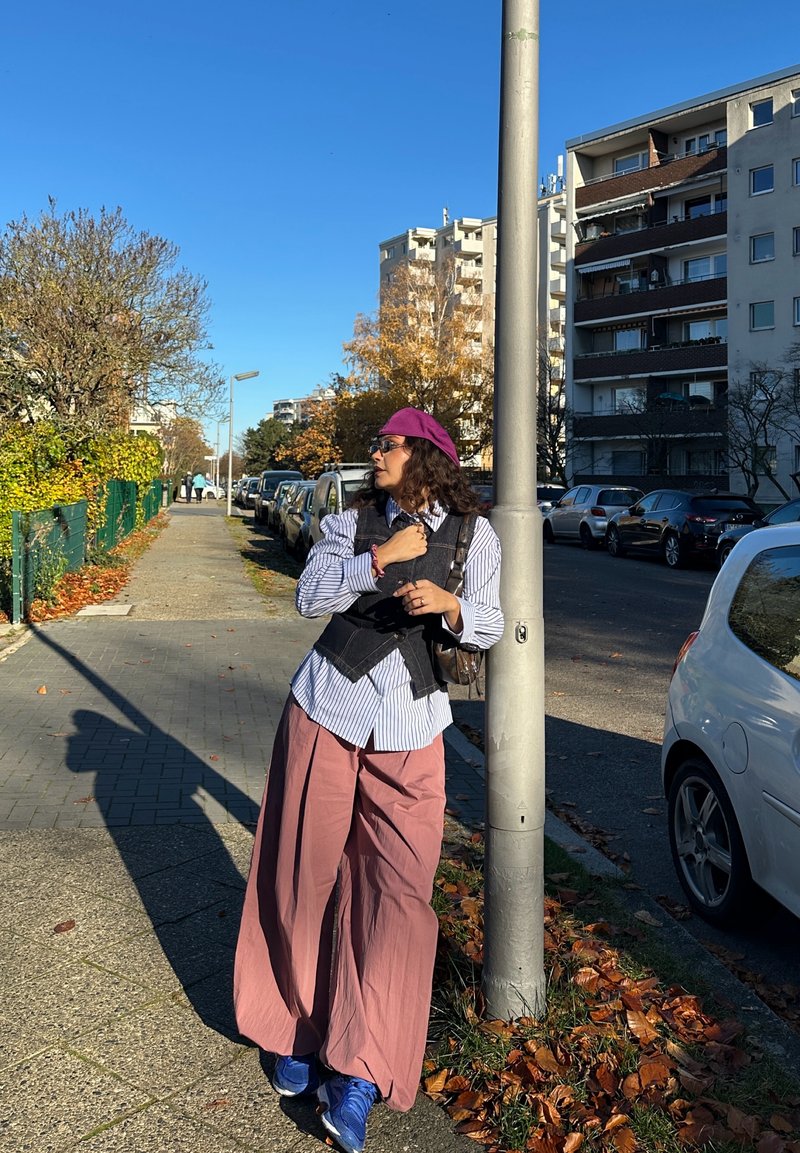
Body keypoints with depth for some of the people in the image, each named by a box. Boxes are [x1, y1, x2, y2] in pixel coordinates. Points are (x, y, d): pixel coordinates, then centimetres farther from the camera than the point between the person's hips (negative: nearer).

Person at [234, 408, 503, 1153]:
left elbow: (490, 627, 4)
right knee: (306, 875, 8)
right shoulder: (352, 522, 4)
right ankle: (299, 1029, 29)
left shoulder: (474, 534, 4)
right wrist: (381, 559, -17)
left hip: (410, 730, 0)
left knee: (399, 891, -4)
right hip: (328, 712, 1)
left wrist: (450, 605, -16)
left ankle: (357, 1074, 7)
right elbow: (308, 596, -8)